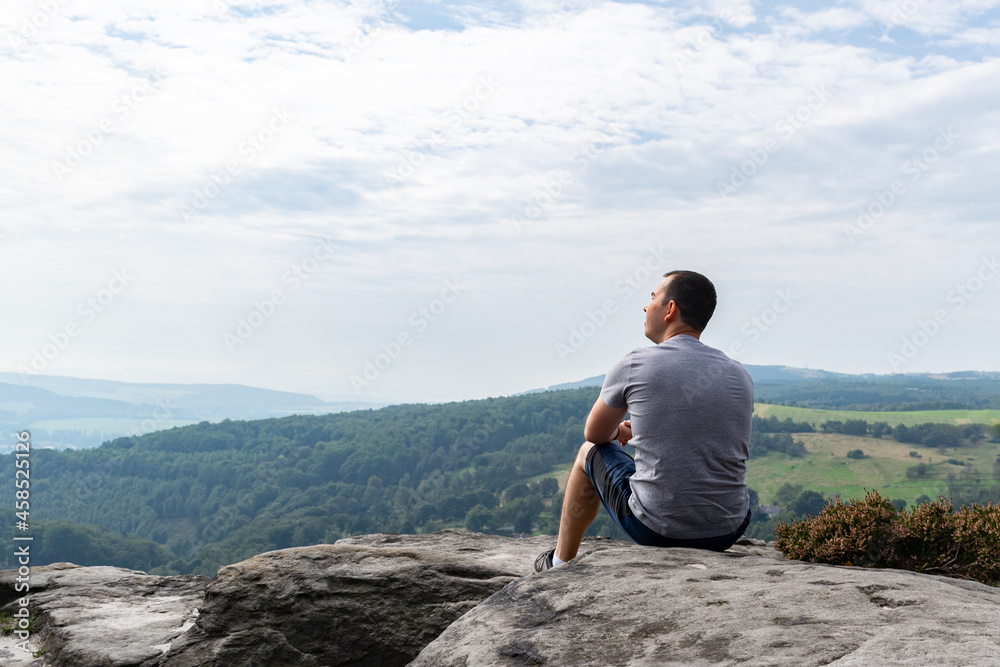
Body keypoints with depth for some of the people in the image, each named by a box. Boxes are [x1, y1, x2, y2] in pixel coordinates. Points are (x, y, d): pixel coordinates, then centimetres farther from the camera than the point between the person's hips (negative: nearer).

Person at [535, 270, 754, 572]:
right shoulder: (740, 376, 3)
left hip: (656, 528, -4)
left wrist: (619, 430, 32)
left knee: (591, 453, 24)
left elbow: (595, 433, 8)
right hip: (727, 533, 4)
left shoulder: (635, 364, -9)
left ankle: (561, 561, 39)